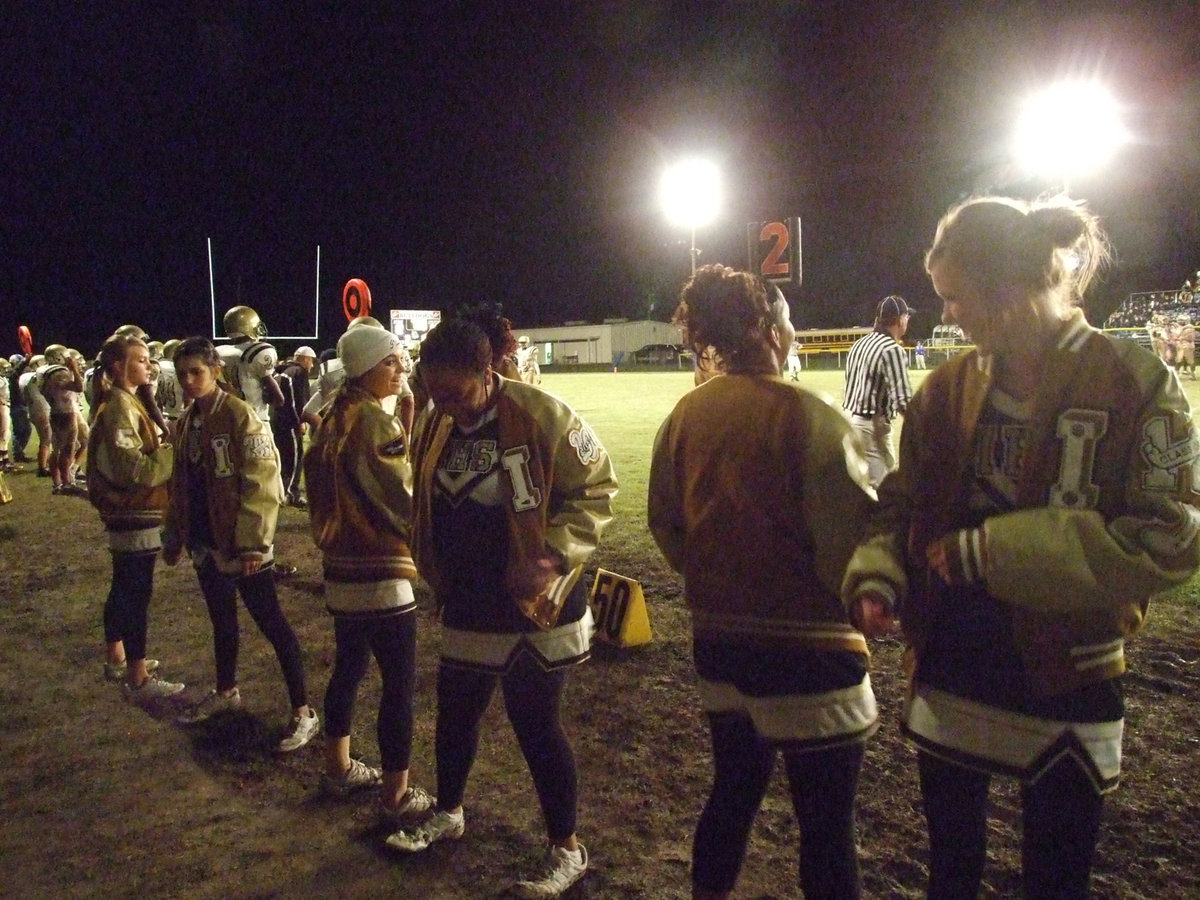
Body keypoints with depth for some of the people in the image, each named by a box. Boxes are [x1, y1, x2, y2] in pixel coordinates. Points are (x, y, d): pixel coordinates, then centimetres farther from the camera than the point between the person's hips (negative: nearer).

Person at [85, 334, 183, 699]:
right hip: (135, 516, -10)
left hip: (125, 513, 10)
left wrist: (165, 446, 4)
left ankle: (117, 658, 34)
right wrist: (175, 451, -19)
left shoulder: (122, 403, 13)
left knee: (124, 589, 20)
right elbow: (135, 468, -25)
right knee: (137, 595, -4)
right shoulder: (121, 407, -18)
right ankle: (138, 679, 3)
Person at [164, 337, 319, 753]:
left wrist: (253, 542, -21)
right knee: (221, 620, 22)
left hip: (241, 545, -7)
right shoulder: (187, 421, 9)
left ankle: (302, 711, 5)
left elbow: (261, 484, -19)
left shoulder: (240, 416, -15)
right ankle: (226, 691, 41)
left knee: (271, 623, -2)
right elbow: (181, 485, 16)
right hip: (206, 543, 7)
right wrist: (174, 536, 15)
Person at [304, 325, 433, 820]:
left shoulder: (334, 418, 9)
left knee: (348, 667, 22)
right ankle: (396, 794, 10)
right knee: (400, 682, 1)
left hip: (341, 566, 10)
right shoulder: (374, 421, -18)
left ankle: (338, 768, 37)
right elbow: (402, 502, -16)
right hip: (379, 573, -9)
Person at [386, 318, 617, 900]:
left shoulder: (543, 416, -19)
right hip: (467, 606, 6)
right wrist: (436, 574, 8)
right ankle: (448, 814, 46)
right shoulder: (435, 428, 2)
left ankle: (567, 851, 24)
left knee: (536, 725, 4)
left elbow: (596, 492, -15)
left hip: (535, 606, -6)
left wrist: (551, 556, -24)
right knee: (454, 713, 19)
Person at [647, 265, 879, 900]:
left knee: (733, 790, 24)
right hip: (805, 643, -6)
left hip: (717, 637, 7)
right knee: (826, 821, 9)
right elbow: (854, 532, -18)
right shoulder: (807, 415, -18)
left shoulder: (685, 415, 0)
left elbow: (665, 522, 8)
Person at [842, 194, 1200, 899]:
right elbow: (904, 503, 5)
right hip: (951, 667, 4)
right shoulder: (949, 387, 1)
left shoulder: (1136, 383, -13)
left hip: (1069, 676, -4)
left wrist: (992, 550, -20)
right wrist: (878, 574, -15)